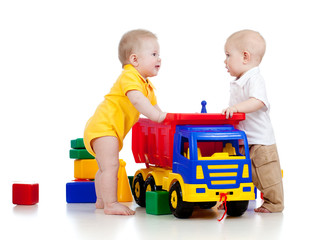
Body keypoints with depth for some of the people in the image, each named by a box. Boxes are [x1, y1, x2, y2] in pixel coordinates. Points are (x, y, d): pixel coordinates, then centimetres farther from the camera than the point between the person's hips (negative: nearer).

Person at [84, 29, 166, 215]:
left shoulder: (147, 86, 17)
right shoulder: (129, 76, -17)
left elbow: (153, 106, 21)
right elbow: (136, 99, -32)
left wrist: (164, 117, 5)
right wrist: (156, 115, -37)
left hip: (105, 129, 12)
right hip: (103, 127, -12)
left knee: (105, 168, 21)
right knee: (110, 165, -15)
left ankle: (101, 200, 34)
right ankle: (110, 204, -16)